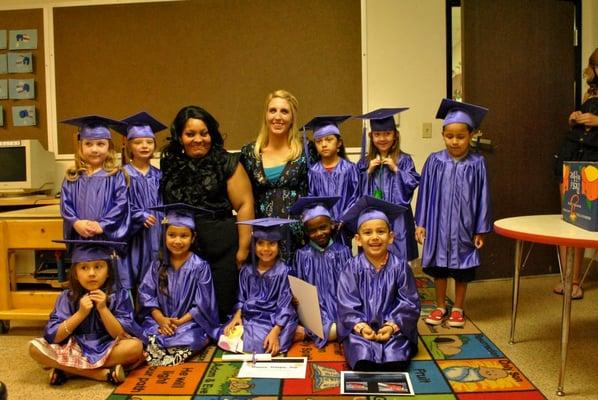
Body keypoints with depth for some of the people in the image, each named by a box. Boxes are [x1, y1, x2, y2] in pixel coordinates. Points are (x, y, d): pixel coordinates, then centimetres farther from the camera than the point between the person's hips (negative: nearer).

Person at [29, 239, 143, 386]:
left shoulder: (119, 295, -7)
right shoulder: (67, 297, -4)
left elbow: (122, 335, -12)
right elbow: (53, 337, -10)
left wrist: (103, 309, -22)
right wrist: (80, 314, -21)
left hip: (108, 350, -1)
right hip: (75, 350, 2)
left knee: (135, 346, -31)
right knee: (35, 347, -21)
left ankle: (66, 370, -20)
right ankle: (104, 374, -24)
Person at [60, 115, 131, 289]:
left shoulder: (116, 176, 0)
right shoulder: (72, 177, 9)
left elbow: (121, 205, -6)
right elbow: (65, 205, 4)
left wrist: (102, 226, -16)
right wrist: (76, 223, -14)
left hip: (109, 240, -3)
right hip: (80, 241, 3)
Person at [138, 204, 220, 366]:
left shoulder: (200, 267, -6)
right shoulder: (158, 265, 4)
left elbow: (202, 305, -7)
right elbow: (146, 295, 3)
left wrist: (180, 322, -16)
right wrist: (161, 319, -13)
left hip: (190, 322, -2)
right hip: (160, 320, 2)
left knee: (192, 338, -32)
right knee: (145, 335, -27)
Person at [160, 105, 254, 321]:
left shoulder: (227, 163, 0)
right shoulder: (169, 165, 10)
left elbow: (244, 205, -4)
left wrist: (243, 249, -8)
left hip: (221, 250, -3)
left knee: (220, 312, 4)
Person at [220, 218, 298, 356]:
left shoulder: (283, 271, -9)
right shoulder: (247, 270, 4)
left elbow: (285, 305, -11)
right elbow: (242, 298, 13)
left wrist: (275, 332, -23)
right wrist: (237, 316, -7)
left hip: (274, 320, -5)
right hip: (249, 317, 6)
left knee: (256, 344, -30)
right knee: (226, 337, -17)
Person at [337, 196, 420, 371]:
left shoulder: (400, 266, -2)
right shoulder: (353, 268, -2)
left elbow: (409, 303, -1)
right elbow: (347, 304, -3)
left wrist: (392, 325, -14)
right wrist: (360, 326, -19)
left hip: (393, 327, 1)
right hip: (361, 328, -1)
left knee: (397, 360, -24)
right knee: (363, 359, -27)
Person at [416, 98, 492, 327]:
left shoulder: (476, 164, -7)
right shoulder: (434, 161, -4)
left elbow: (482, 197, -3)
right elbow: (425, 193, 1)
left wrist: (480, 230, -2)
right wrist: (421, 223, 0)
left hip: (464, 226, -1)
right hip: (438, 225, 1)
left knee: (462, 270, 11)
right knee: (439, 268, 12)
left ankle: (457, 309, 28)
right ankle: (440, 307, 29)